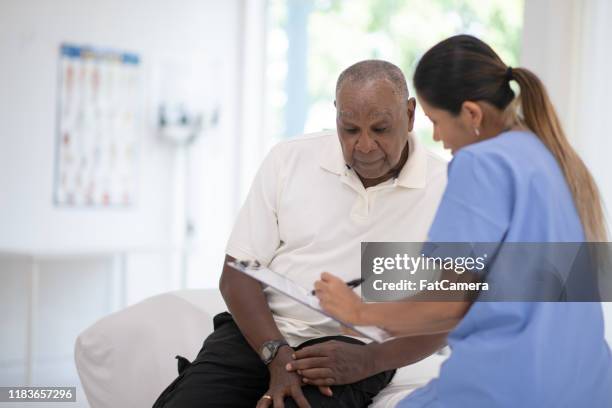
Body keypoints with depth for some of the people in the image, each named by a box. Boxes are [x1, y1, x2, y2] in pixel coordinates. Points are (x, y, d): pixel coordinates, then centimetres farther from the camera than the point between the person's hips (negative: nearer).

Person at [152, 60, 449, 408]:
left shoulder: (446, 190, -4)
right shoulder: (289, 159, 2)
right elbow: (237, 274, 1)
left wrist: (367, 362, -19)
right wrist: (278, 356, -15)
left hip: (351, 350, -1)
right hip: (256, 333, 2)